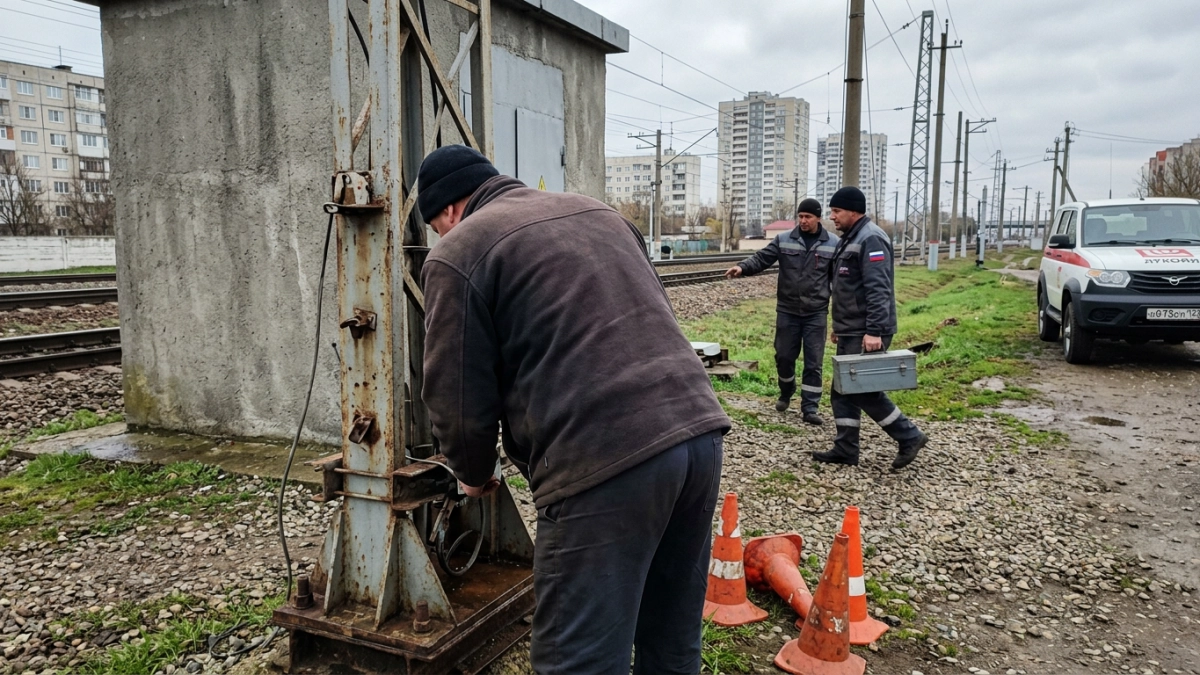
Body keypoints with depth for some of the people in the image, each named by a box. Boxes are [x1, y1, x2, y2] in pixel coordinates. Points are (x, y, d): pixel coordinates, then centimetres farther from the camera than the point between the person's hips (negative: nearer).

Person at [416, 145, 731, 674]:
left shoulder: (458, 253, 1)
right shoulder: (597, 212, 22)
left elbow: (460, 397, -1)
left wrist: (474, 474, 18)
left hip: (605, 461, -8)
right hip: (698, 425, 8)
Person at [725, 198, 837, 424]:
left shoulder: (833, 245, -1)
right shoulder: (783, 240, 0)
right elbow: (762, 258, -6)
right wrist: (742, 267, -27)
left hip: (816, 314, -1)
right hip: (787, 311, 1)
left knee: (813, 362, 2)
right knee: (784, 356, 11)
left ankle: (809, 408, 11)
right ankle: (786, 392, 38)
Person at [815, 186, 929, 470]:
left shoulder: (871, 239, -15)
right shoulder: (850, 239, 17)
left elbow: (878, 290, -24)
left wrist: (874, 331, -30)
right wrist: (839, 326, 25)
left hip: (866, 334, -10)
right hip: (850, 332, 10)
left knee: (865, 390, -5)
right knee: (843, 390, 11)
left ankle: (909, 437, 8)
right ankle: (845, 450, 17)